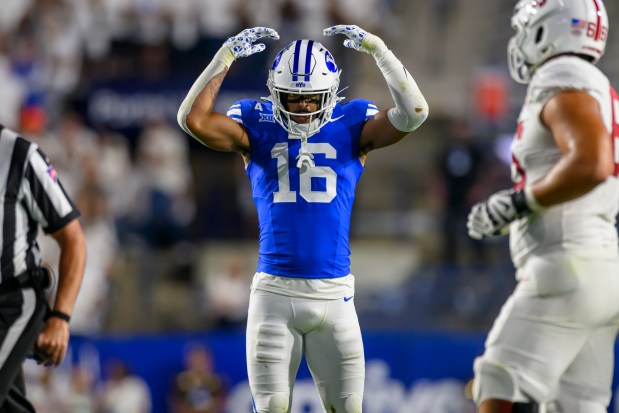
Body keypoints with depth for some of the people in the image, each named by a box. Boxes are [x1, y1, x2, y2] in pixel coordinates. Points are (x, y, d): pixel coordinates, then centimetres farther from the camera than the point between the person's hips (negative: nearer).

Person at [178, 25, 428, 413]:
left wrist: (378, 49, -17)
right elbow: (193, 119, -13)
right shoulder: (256, 127, 1)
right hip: (275, 293, -1)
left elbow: (414, 112, -13)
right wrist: (227, 55, -17)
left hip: (333, 293, 1)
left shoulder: (352, 126, 2)